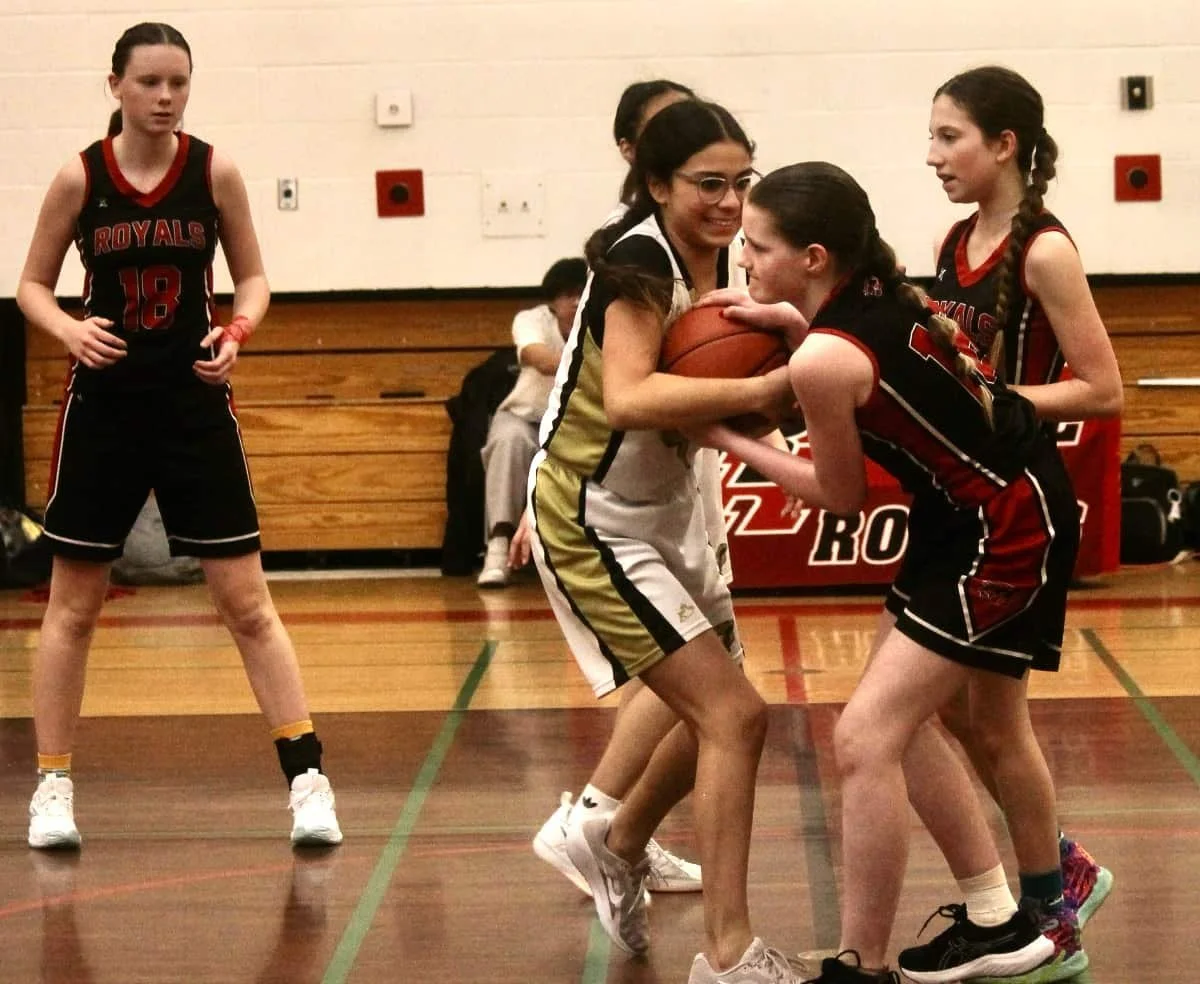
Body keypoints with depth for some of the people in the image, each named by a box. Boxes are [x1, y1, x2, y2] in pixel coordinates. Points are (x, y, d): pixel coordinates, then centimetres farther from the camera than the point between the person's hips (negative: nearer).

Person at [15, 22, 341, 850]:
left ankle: (306, 776, 4)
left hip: (195, 403, 0)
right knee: (73, 606, 7)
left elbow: (253, 277, 7)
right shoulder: (80, 177, -4)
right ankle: (53, 784, 18)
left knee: (247, 603, -1)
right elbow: (32, 284, 5)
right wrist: (69, 330, -15)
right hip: (104, 405, 0)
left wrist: (237, 330, -14)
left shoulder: (214, 172, -3)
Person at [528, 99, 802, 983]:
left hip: (667, 510, 9)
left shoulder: (715, 261, 1)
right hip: (594, 522, -9)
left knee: (710, 707, 22)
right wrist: (756, 389, -45)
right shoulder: (640, 263, -24)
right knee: (734, 713, -13)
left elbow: (710, 391, 2)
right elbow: (627, 400, -40)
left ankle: (617, 846, 47)